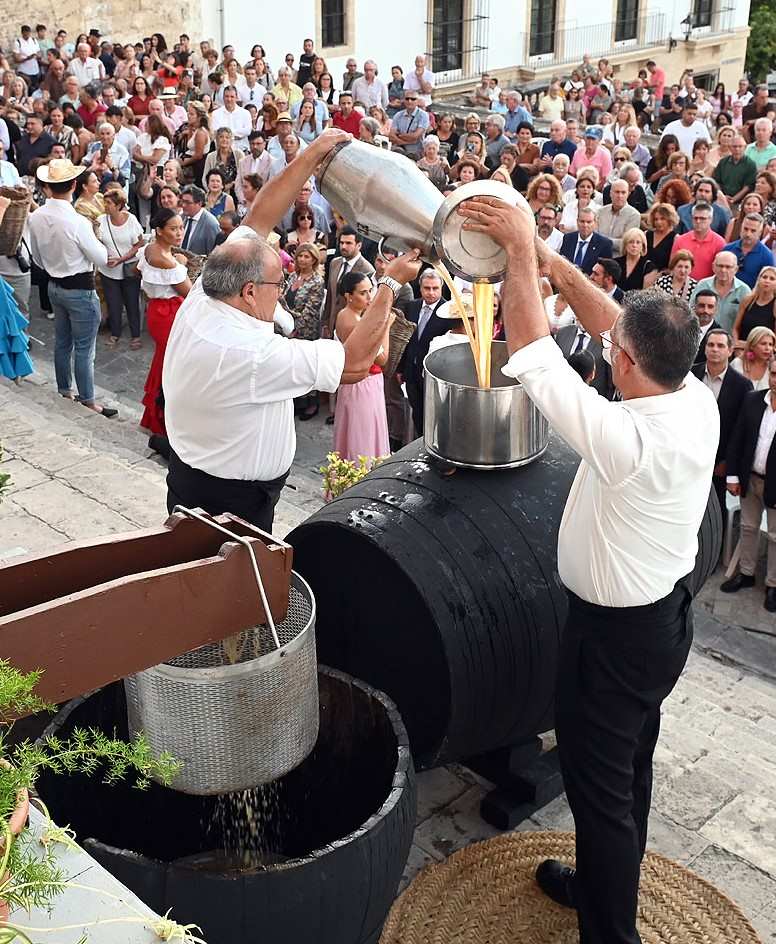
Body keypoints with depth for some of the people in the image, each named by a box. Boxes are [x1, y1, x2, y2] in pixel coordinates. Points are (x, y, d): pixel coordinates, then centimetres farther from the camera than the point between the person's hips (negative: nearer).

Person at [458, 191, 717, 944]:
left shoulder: (627, 438, -33)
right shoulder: (699, 403, -10)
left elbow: (533, 355, -27)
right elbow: (616, 326, 0)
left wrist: (520, 250, -18)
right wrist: (550, 261, 0)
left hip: (615, 632, -9)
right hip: (670, 610, 9)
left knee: (599, 784, 9)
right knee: (630, 766, 25)